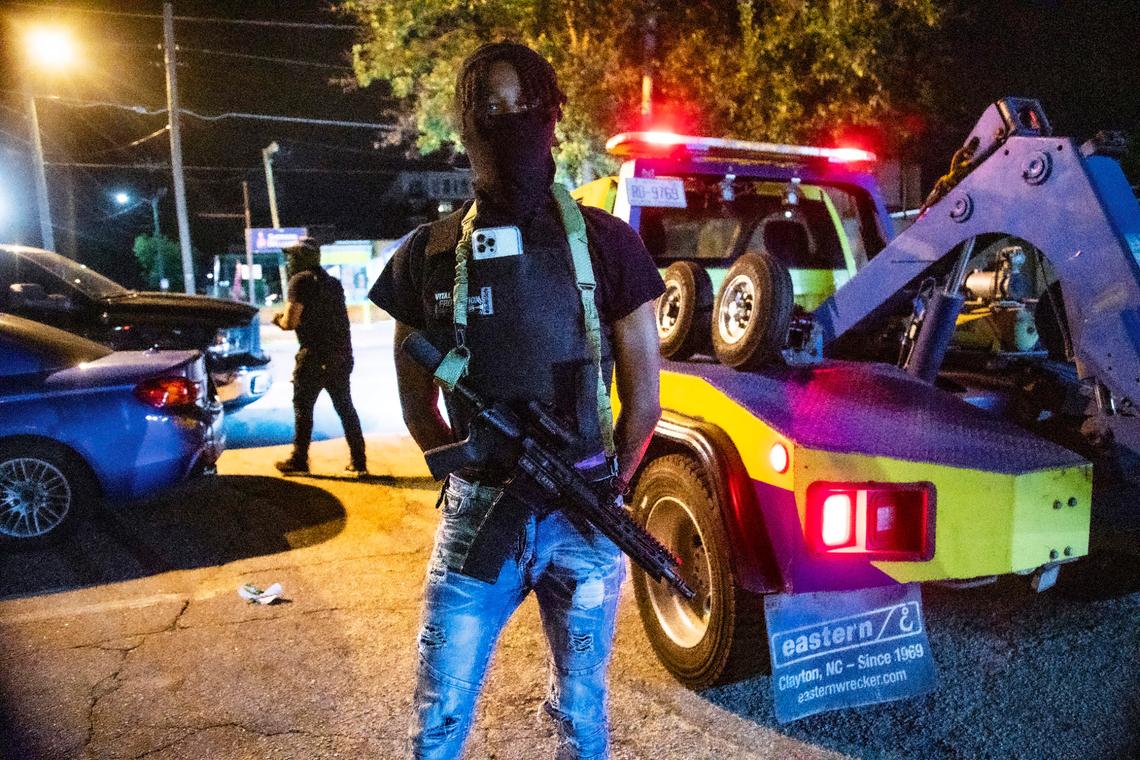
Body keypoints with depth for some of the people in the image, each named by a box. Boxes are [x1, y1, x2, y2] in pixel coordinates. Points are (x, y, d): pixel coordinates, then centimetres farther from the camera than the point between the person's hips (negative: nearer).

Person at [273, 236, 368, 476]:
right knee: (346, 409, 12)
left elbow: (291, 321, -14)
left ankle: (299, 460, 11)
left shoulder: (301, 280, -7)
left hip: (314, 357, -7)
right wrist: (287, 318, 24)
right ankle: (359, 462, 12)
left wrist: (278, 319, 6)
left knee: (303, 408, 5)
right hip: (341, 357, 7)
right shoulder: (332, 283, 17)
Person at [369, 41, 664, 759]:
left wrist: (599, 492, 3)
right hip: (475, 514, 1)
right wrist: (476, 472, 0)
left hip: (583, 519, 0)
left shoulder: (602, 242, -1)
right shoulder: (430, 254, 2)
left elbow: (644, 394, 2)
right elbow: (418, 402, 9)